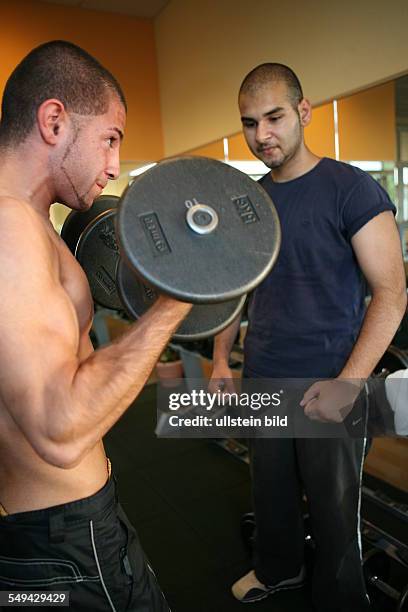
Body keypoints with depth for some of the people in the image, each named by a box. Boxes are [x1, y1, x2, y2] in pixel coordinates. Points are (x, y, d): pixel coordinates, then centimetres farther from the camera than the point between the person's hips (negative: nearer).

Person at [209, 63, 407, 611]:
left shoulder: (351, 189, -11)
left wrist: (348, 383, -21)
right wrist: (221, 358, 6)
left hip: (329, 385, -5)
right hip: (261, 382, 5)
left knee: (334, 510, 13)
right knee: (271, 492, 21)